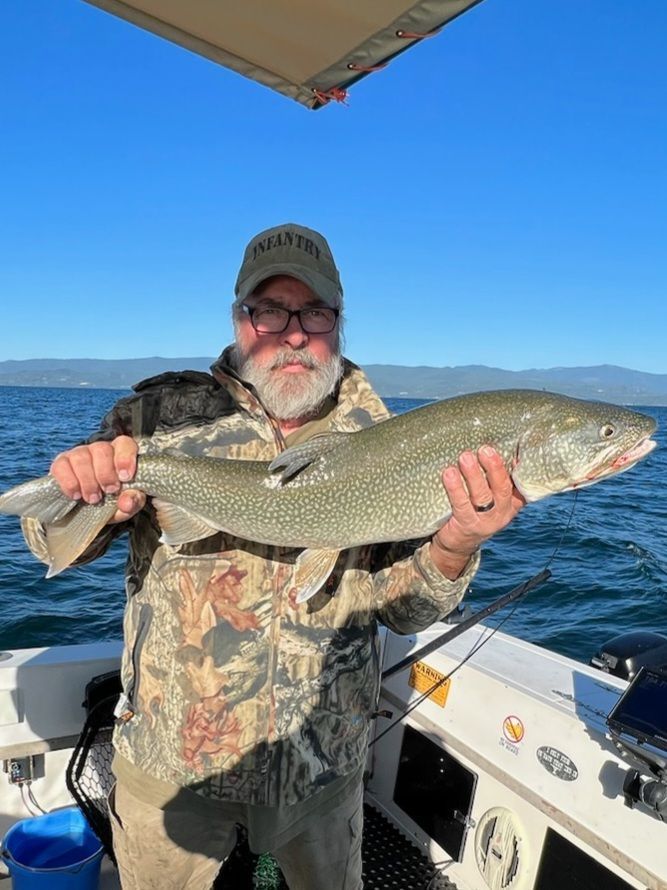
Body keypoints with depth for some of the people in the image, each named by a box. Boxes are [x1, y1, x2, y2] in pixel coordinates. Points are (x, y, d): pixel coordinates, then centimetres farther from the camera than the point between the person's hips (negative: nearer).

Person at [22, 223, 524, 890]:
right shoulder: (164, 413, -9)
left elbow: (402, 610, -7)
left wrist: (453, 548, -28)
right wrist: (88, 505, -28)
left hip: (324, 764, 2)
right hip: (172, 760, -1)